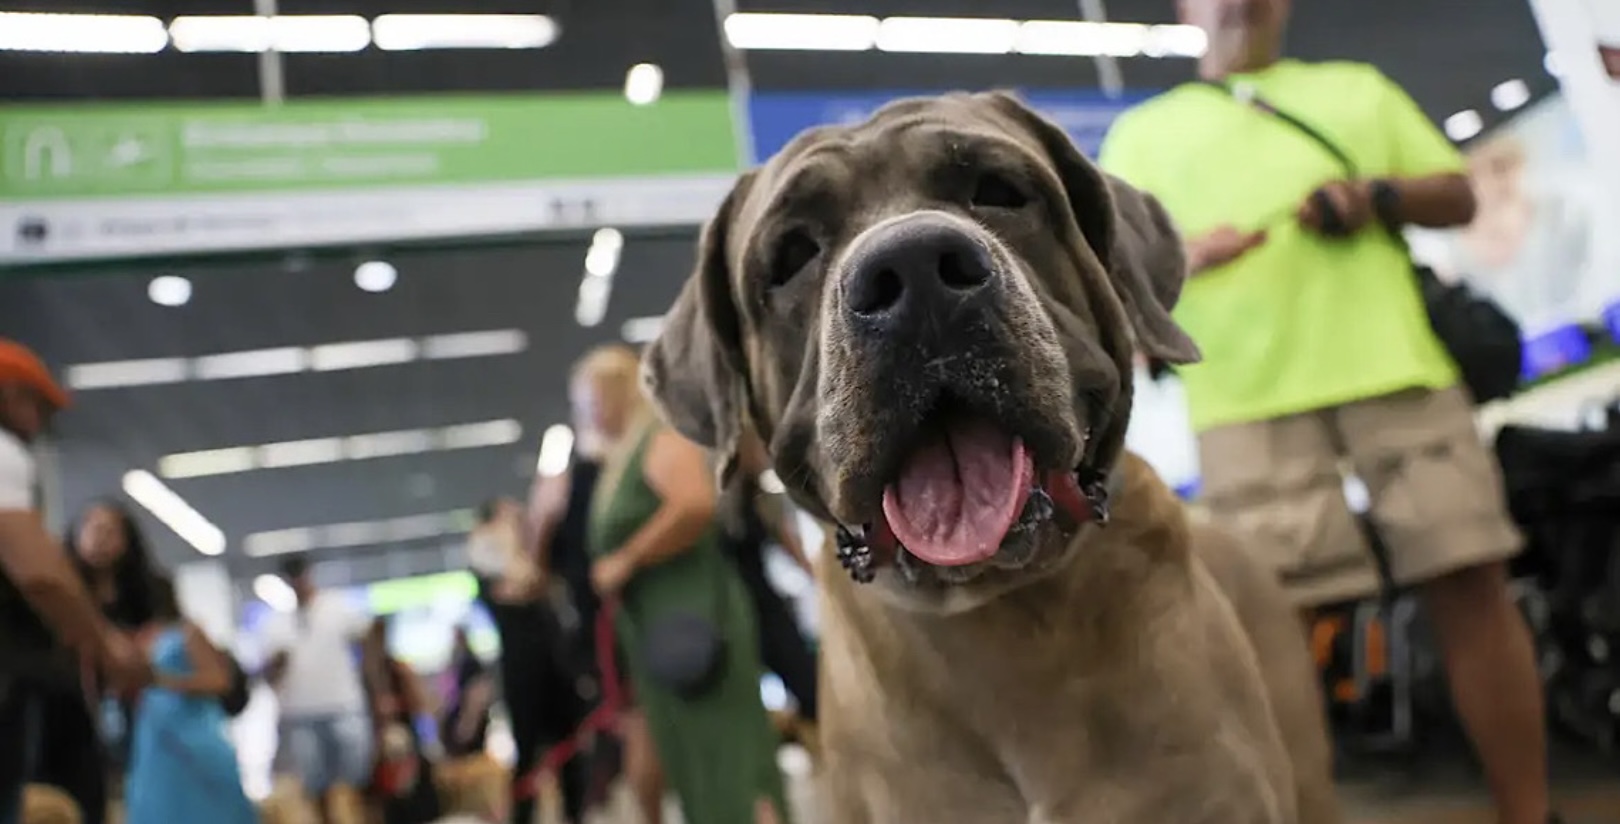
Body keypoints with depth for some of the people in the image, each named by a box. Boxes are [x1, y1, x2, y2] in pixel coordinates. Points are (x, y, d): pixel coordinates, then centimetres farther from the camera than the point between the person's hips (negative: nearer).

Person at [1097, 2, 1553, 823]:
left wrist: (1381, 196, 1)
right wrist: (1180, 259, -11)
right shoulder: (1144, 131, 20)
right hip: (1250, 402, -2)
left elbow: (1458, 194, 23)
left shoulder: (1358, 88, 26)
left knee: (1470, 585, -2)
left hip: (1400, 372, 2)